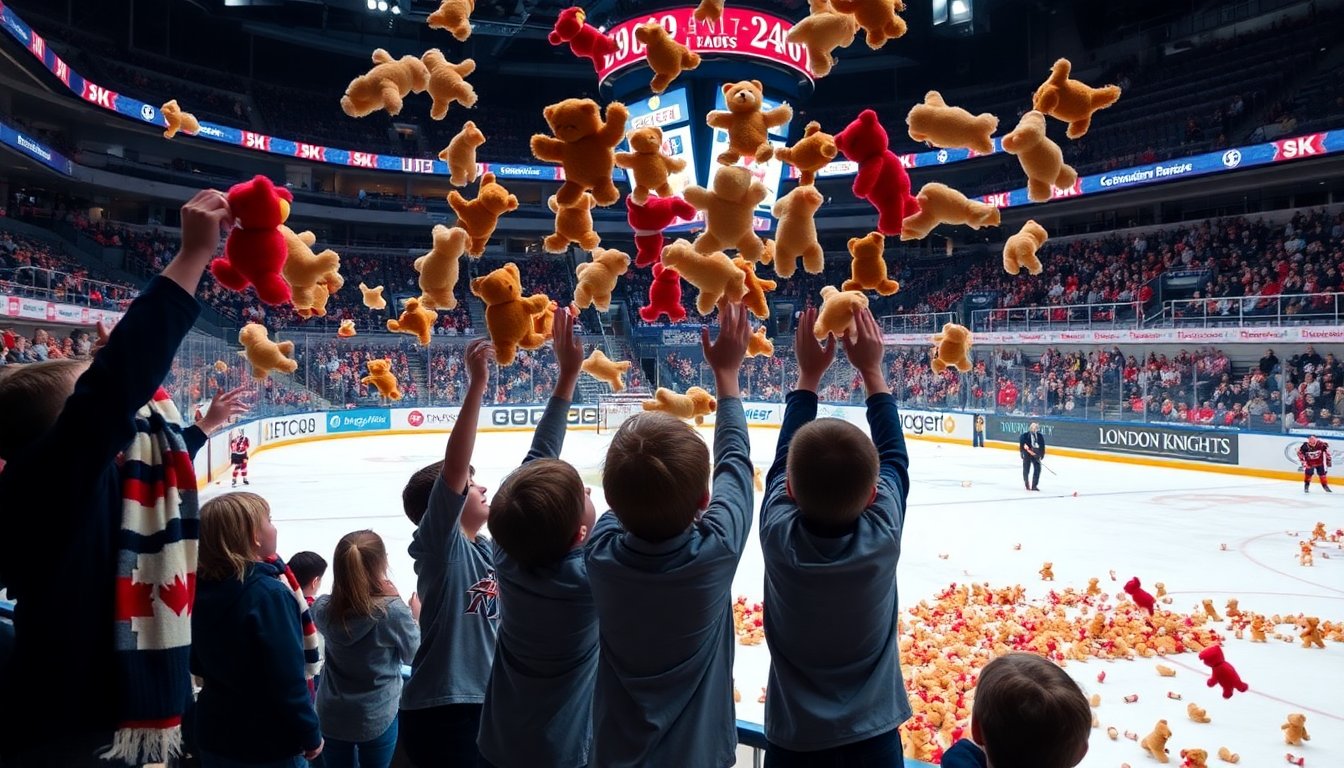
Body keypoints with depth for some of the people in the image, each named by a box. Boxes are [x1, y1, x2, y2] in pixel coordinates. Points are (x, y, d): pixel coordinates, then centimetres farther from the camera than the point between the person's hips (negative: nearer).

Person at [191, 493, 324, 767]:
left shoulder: (202, 588, -2)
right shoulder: (269, 594, -25)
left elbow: (196, 665, 11)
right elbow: (288, 679, -24)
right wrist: (310, 735, -13)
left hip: (212, 733, 7)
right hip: (268, 744, -7)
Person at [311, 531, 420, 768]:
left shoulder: (323, 609, -13)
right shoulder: (393, 611, -24)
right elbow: (412, 655, -8)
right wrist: (417, 617, 6)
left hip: (331, 716, 3)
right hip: (377, 718, -3)